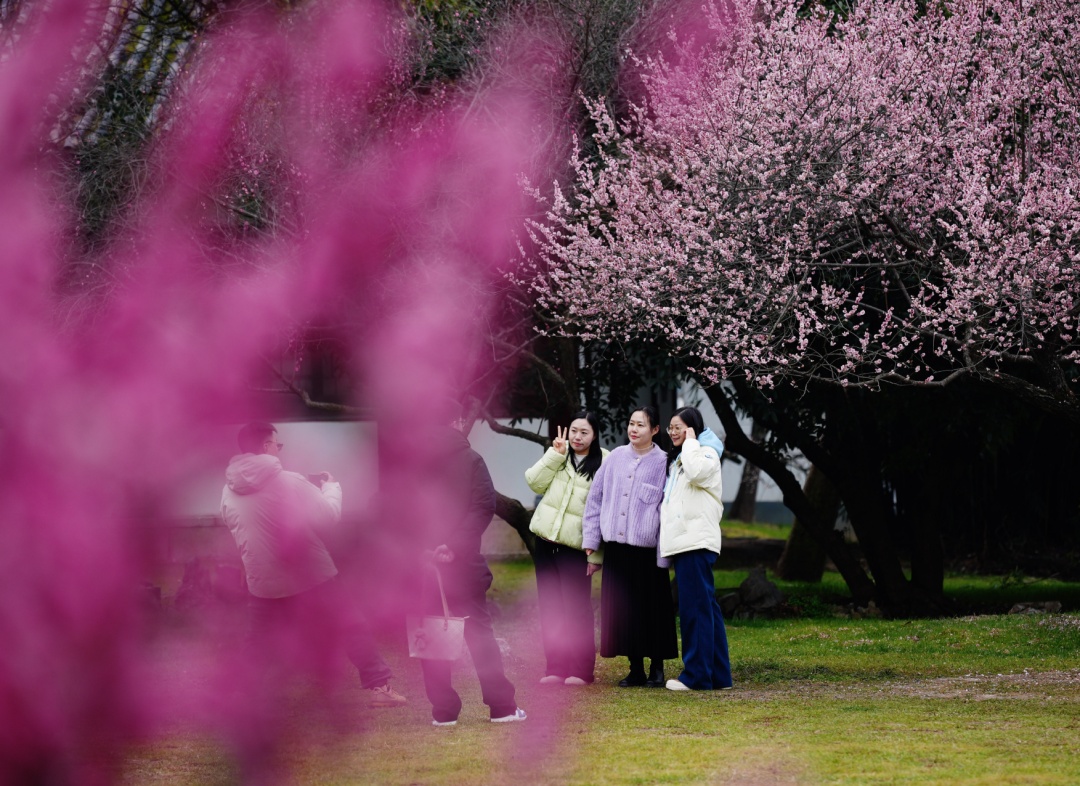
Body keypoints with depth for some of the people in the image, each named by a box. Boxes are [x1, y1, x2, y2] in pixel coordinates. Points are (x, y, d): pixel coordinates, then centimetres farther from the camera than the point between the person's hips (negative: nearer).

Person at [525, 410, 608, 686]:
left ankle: (581, 670, 0)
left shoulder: (603, 464, -4)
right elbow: (535, 482, 1)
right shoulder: (558, 457, 12)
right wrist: (556, 454, -8)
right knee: (550, 608, 6)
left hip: (574, 546, -5)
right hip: (546, 539, 5)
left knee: (577, 609, -6)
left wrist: (596, 553, -12)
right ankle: (555, 668, 11)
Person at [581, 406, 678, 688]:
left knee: (651, 610, 1)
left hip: (647, 550, -4)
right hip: (616, 548, 4)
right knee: (621, 609, 6)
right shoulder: (615, 458, 8)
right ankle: (636, 669, 15)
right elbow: (595, 498, 12)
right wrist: (590, 538, 7)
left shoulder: (662, 463, -3)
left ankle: (657, 668, 12)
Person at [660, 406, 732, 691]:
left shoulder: (706, 454, -3)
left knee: (696, 606, -11)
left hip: (697, 540, -10)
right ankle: (718, 675, 8)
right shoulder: (678, 459, 25)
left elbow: (696, 471, -25)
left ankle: (696, 675, -13)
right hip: (682, 541, 10)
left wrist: (690, 442, -12)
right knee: (707, 606, 8)